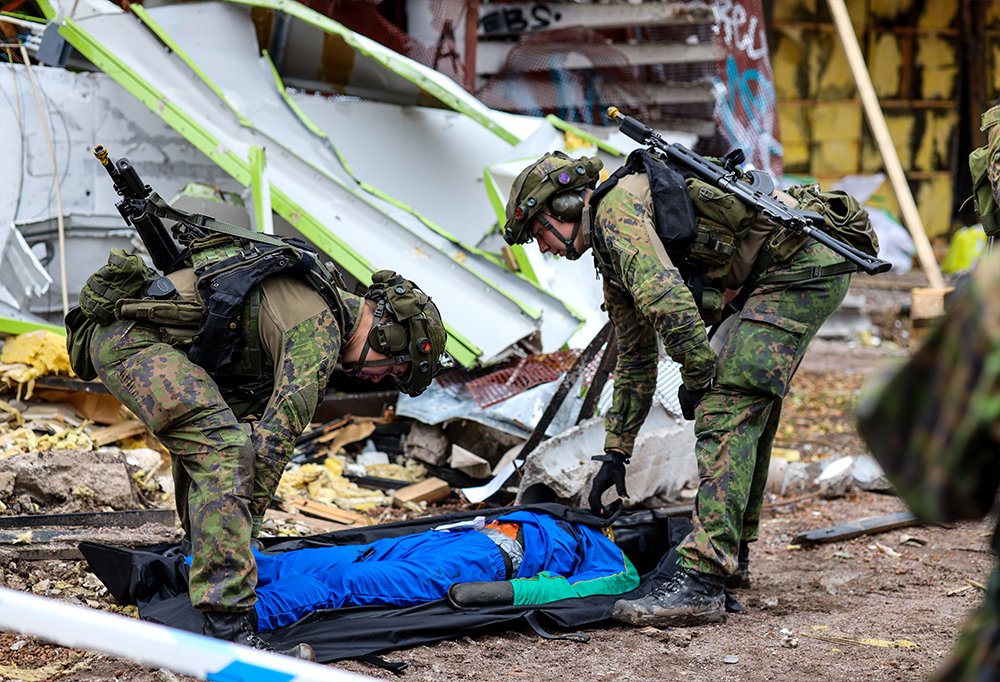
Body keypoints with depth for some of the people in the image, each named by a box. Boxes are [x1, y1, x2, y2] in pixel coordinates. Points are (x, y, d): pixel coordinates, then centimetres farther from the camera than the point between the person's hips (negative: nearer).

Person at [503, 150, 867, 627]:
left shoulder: (616, 209, -8)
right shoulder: (611, 254, 23)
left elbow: (668, 301, -24)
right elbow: (634, 359, 31)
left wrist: (698, 376, -11)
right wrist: (615, 453, 33)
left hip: (800, 261, -10)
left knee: (727, 409, -15)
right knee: (750, 403, 19)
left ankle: (701, 581, -21)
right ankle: (732, 552, 31)